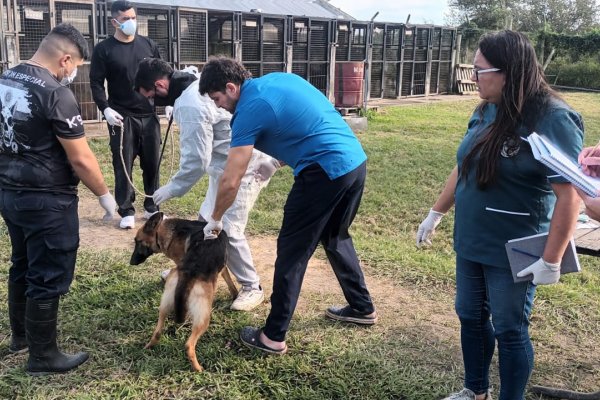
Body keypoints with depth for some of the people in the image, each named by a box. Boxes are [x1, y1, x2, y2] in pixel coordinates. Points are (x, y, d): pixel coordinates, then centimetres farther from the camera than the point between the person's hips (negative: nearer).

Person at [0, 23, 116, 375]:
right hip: (47, 200, -9)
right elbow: (81, 159, -18)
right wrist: (106, 196, -5)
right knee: (49, 277, 3)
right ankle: (43, 356, 15)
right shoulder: (56, 94, -20)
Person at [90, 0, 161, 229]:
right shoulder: (103, 50, -1)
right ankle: (126, 211, 10)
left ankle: (151, 207, 21)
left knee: (152, 163, 7)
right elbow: (96, 83, -2)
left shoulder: (148, 45, 9)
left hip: (149, 115, 3)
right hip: (122, 117, -3)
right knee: (123, 165, 0)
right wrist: (105, 108, -15)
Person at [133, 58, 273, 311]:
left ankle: (252, 287, 7)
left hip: (245, 167, -11)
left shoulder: (190, 106, -25)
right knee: (206, 220, 18)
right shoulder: (196, 84, 7)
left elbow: (196, 161, -24)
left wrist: (170, 189, -13)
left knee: (228, 229, -10)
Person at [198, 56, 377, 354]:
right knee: (336, 237, 26)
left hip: (325, 172, -9)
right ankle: (362, 308, 39)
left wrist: (215, 220, 6)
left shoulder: (250, 109, -9)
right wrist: (277, 162, 21)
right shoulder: (279, 79, 15)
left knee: (292, 251, 2)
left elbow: (230, 182, -9)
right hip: (356, 161, 9)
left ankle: (273, 336, 10)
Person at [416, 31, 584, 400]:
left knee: (509, 330, 8)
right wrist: (436, 213, 18)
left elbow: (570, 195, -22)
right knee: (471, 318, 19)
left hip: (514, 253, -7)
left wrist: (551, 260, -22)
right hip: (470, 243, 7)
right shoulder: (486, 111, 2)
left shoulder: (553, 120, -20)